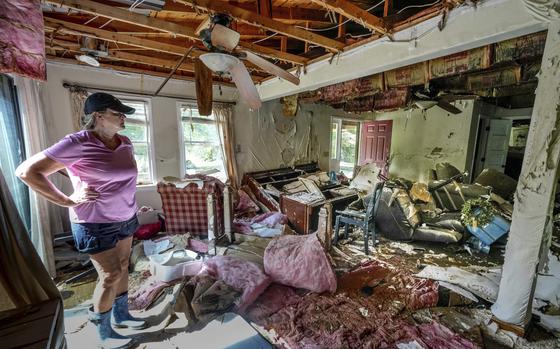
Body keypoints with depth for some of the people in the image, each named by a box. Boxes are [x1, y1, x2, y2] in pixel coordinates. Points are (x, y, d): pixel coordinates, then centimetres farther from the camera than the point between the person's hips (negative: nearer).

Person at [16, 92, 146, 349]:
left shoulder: (125, 143, 2)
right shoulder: (77, 144, -19)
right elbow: (26, 171, -16)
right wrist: (67, 201, -17)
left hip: (125, 219, 7)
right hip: (97, 225, -6)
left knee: (122, 268, 19)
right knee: (110, 276, 5)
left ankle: (121, 315, 41)